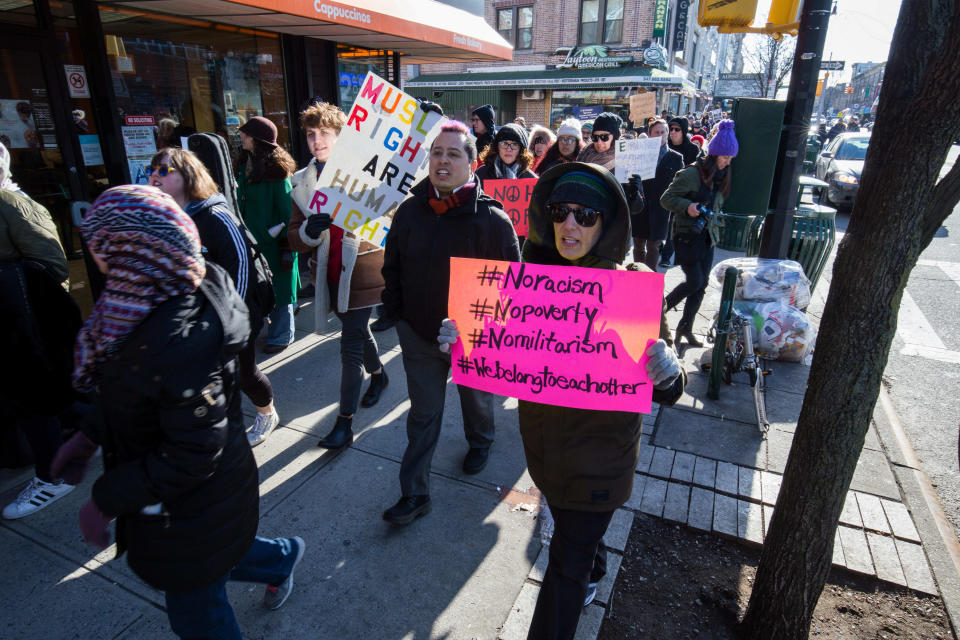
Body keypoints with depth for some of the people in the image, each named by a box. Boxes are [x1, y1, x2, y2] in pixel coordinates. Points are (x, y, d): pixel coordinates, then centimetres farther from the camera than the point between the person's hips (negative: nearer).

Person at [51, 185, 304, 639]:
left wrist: (107, 500, -19)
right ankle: (281, 558, 51)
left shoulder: (179, 336, -36)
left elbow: (193, 452, -30)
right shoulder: (156, 303, -6)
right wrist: (91, 436, 6)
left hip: (190, 511, -8)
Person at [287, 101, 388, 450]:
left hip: (362, 272, -5)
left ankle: (345, 420, 8)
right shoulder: (303, 182, 5)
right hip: (329, 274, 5)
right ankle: (378, 375, 48)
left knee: (351, 344, -4)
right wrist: (309, 231, -20)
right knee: (358, 332, 22)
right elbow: (294, 237, 3)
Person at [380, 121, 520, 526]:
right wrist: (395, 311, 2)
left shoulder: (492, 218, -15)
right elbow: (392, 266, 7)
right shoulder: (410, 210, -4)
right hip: (419, 333, 2)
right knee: (423, 414, 11)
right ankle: (414, 494, 23)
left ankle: (480, 443, 56)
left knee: (476, 399, 24)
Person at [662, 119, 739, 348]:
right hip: (687, 235, -7)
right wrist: (686, 207, -27)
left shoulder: (720, 177, 11)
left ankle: (686, 328, 18)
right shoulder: (692, 174, -13)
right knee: (694, 282, -10)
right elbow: (666, 198, -13)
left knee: (701, 285, 7)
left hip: (707, 237, 8)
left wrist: (712, 223, 13)